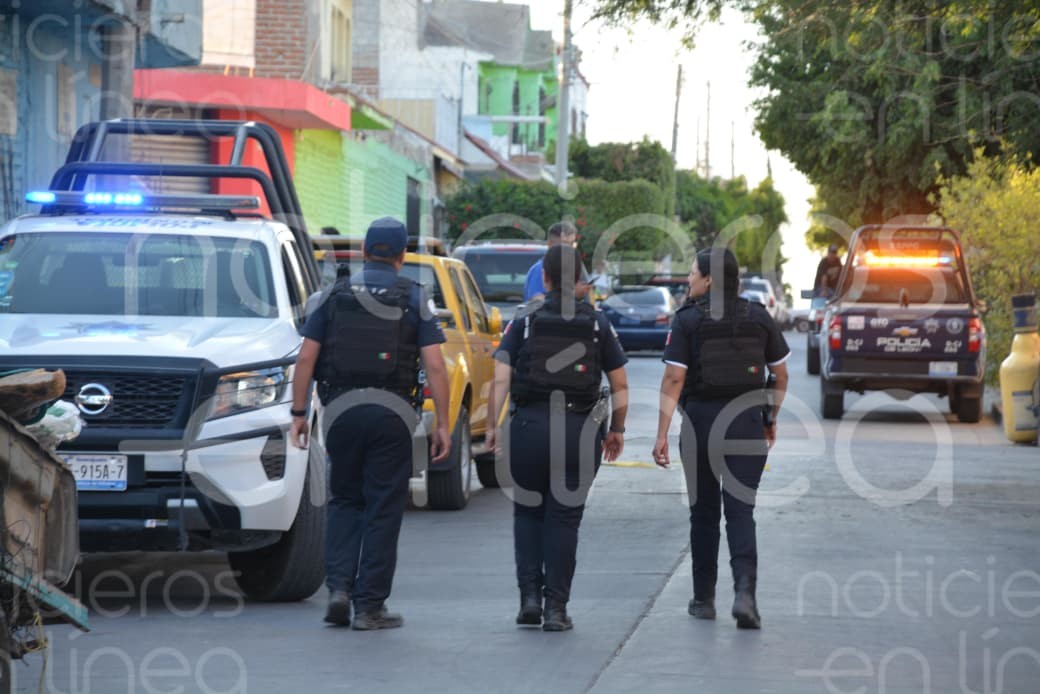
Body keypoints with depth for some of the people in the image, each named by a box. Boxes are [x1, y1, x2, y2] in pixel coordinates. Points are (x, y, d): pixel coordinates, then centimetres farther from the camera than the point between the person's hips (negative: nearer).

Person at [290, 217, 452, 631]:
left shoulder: (335, 294, 8)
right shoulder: (414, 298, 3)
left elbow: (306, 358, 2)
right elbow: (434, 366, -4)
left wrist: (298, 413, 7)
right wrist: (442, 424, -1)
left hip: (341, 409, 2)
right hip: (392, 411, -2)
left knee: (344, 502, 16)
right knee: (383, 510, 4)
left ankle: (339, 587, 2)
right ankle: (369, 606, 3)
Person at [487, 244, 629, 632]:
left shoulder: (524, 321, 2)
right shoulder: (597, 324, 6)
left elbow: (501, 380, -6)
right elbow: (620, 386, 7)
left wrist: (491, 426, -1)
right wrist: (617, 430, 18)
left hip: (530, 426, 0)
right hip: (580, 429, 1)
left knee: (528, 512, 16)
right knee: (564, 518, 6)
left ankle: (529, 596, 7)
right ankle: (556, 608, 4)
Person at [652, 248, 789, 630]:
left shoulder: (687, 320, -5)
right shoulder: (758, 317, 4)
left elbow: (673, 379, -11)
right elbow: (781, 375, 9)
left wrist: (662, 433, -12)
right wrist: (772, 418, 22)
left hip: (700, 422, -1)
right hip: (747, 423, 1)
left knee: (704, 512, 12)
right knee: (740, 511, 0)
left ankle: (704, 598, 18)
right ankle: (744, 591, -19)